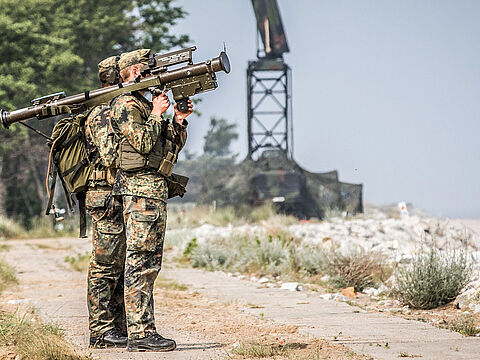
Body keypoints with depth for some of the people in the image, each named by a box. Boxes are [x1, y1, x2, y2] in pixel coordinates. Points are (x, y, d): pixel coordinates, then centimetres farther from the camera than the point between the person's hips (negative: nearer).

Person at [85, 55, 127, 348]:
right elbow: (111, 156, -23)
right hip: (109, 200, -9)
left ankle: (118, 330, 14)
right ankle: (102, 332, -2)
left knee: (122, 267, 10)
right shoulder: (103, 115, -10)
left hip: (125, 200, 9)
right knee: (105, 267, -5)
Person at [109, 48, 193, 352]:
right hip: (141, 187, -10)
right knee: (140, 262, -11)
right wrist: (157, 114, -8)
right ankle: (140, 333, -12)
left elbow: (173, 147, 23)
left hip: (156, 189, 10)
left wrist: (180, 120, 10)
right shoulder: (126, 105, -7)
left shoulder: (147, 104, 22)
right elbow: (143, 142, -19)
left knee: (151, 263, 10)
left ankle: (145, 330, 13)